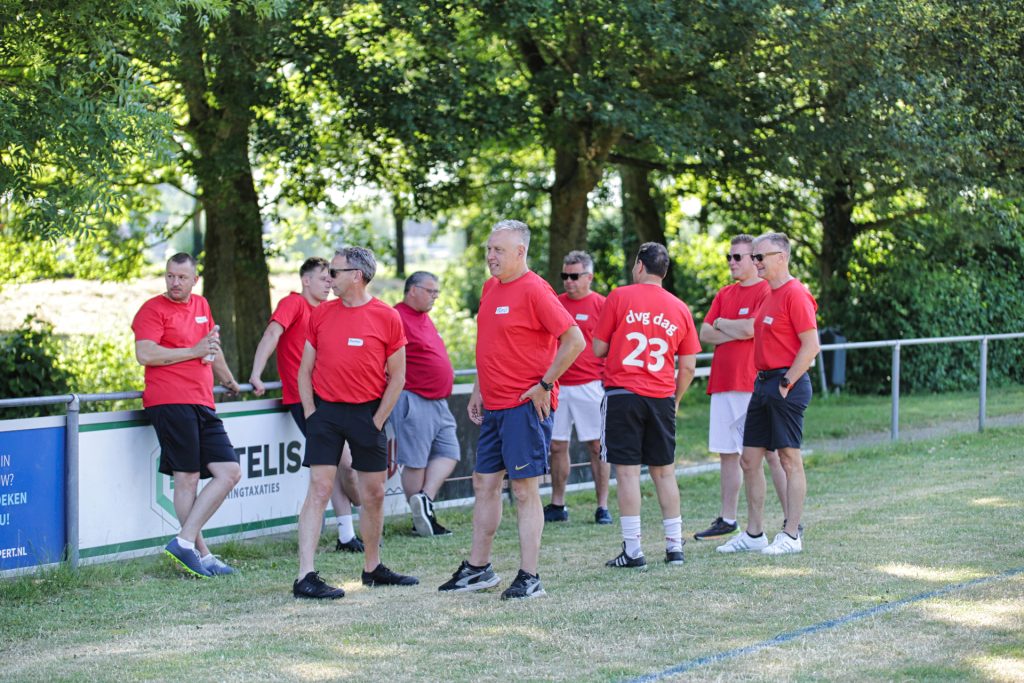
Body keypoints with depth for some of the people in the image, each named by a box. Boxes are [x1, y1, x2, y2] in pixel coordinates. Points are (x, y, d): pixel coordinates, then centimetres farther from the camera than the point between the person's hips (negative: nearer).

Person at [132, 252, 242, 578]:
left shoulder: (201, 306, 20)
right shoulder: (153, 309, -1)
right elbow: (144, 354, -13)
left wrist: (229, 382, 48)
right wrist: (193, 351, -9)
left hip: (202, 405, 8)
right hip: (170, 403, -8)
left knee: (230, 472, 0)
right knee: (187, 478, -8)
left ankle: (184, 541, 0)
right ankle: (201, 553, -2)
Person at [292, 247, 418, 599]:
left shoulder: (387, 317, -2)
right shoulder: (320, 313, 5)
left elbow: (397, 377, 1)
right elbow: (305, 369, 10)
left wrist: (377, 421, -3)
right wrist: (310, 412, 0)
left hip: (367, 413, 0)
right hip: (325, 411, 0)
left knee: (374, 493, 8)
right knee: (319, 490, -8)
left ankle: (372, 568, 26)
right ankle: (305, 577, -12)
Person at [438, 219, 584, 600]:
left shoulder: (534, 290, -13)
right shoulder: (491, 288, 13)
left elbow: (574, 341, -17)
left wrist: (544, 385, -15)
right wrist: (479, 390, 18)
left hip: (525, 407, -9)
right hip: (493, 407, 9)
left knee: (524, 489, -5)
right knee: (484, 484, 12)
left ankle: (529, 578, -1)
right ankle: (478, 569, 21)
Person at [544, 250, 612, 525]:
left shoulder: (600, 305, -1)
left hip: (590, 386, -4)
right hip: (557, 386, 4)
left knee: (596, 446, -1)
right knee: (557, 446, 7)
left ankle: (603, 507, 4)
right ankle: (557, 505, 15)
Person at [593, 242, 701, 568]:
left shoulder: (619, 297, -3)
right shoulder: (679, 309, 7)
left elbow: (598, 349, 2)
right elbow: (688, 365, 9)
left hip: (623, 393, -3)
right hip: (662, 398, 3)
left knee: (627, 470, -2)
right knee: (664, 471, 12)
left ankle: (633, 550, -4)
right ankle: (675, 545, 14)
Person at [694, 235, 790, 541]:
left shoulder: (766, 292, -6)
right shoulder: (724, 294, 16)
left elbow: (751, 329, -18)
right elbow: (704, 334, 9)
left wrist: (721, 323, 0)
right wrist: (737, 332, -6)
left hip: (755, 386, -7)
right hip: (723, 385, 7)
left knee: (772, 453, -5)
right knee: (728, 453, 11)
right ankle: (727, 519, 18)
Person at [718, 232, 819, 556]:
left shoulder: (795, 294, -12)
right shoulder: (769, 295, 17)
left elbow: (811, 345, -18)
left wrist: (787, 383, -16)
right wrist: (764, 382, 13)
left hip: (786, 385, -10)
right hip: (763, 383, 10)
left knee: (790, 459, -4)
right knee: (749, 460, 10)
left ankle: (791, 535, 1)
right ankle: (754, 534, 16)